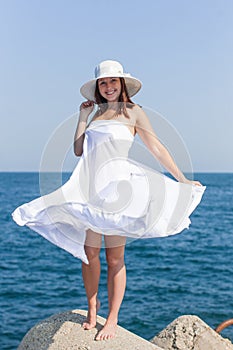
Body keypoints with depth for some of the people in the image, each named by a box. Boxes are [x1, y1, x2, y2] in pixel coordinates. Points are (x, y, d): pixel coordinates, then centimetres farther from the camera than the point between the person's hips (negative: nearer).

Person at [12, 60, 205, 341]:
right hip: (88, 188, 4)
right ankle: (92, 308, 23)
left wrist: (182, 179, 6)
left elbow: (157, 148, 7)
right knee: (89, 253, 6)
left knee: (114, 257, 0)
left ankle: (112, 320, 9)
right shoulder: (96, 112, 18)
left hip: (115, 187, -4)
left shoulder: (132, 112, 6)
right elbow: (78, 150, 10)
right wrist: (83, 117, 9)